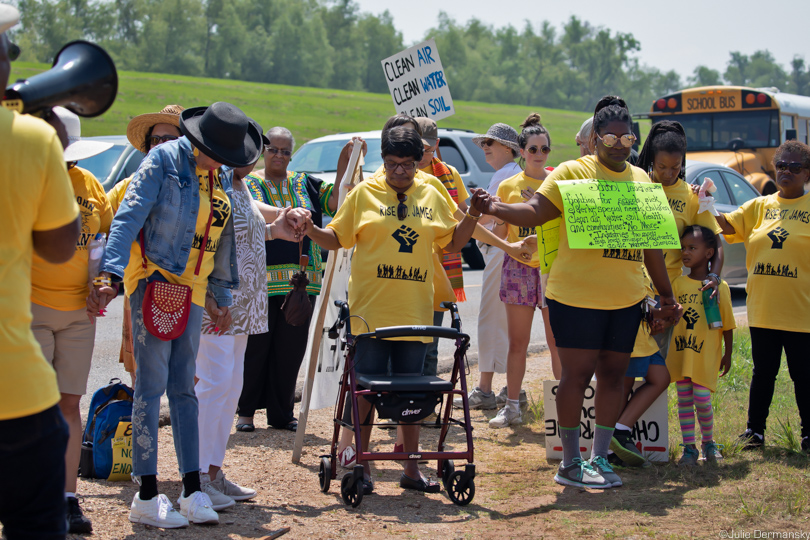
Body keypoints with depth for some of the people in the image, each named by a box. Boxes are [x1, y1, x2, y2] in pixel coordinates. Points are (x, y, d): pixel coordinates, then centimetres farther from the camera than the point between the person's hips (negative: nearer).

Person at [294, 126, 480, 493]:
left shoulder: (431, 196, 11)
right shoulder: (364, 193, 3)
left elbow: (452, 243, 17)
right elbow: (336, 239, 5)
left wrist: (472, 217, 2)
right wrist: (311, 230, -13)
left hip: (414, 312, 3)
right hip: (371, 311, -3)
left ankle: (411, 468, 18)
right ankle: (361, 465, 10)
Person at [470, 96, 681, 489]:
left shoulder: (640, 180, 14)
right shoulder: (572, 172, -3)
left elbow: (652, 242, 19)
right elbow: (535, 211, -14)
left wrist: (666, 294, 20)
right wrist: (494, 208, -31)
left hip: (626, 299, 6)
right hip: (576, 296, -5)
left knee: (613, 374, 8)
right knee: (577, 373, -3)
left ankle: (600, 457, 18)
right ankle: (570, 463, 5)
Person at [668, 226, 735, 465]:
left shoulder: (719, 287, -4)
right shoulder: (678, 284, 5)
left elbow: (727, 325, 1)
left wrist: (727, 354, 3)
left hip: (705, 356, -3)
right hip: (680, 354, 3)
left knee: (702, 400, -5)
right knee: (684, 401, 5)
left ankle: (709, 442, 19)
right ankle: (689, 447, 13)